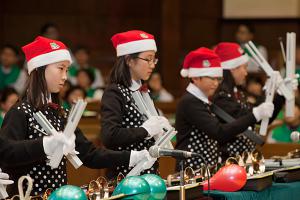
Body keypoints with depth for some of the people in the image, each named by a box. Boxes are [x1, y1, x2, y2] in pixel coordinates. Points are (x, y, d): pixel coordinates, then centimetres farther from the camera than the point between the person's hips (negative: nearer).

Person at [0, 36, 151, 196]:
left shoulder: (61, 114, 12)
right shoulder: (21, 112, -9)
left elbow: (88, 154, 10)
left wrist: (132, 157, 1)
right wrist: (46, 144, -38)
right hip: (27, 196, -7)